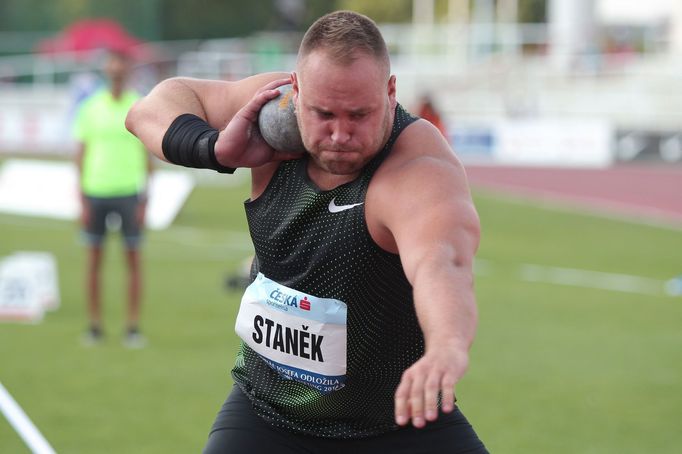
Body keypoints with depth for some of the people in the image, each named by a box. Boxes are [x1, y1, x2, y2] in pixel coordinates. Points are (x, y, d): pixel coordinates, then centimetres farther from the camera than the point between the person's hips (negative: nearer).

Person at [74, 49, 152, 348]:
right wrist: (82, 201, 0)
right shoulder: (90, 108, 5)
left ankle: (133, 328, 3)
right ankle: (94, 326, 10)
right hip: (95, 191, 1)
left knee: (133, 259, -1)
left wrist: (144, 201, -1)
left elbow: (147, 156, 5)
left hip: (129, 191, -1)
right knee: (94, 260, 3)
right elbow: (80, 155, 6)